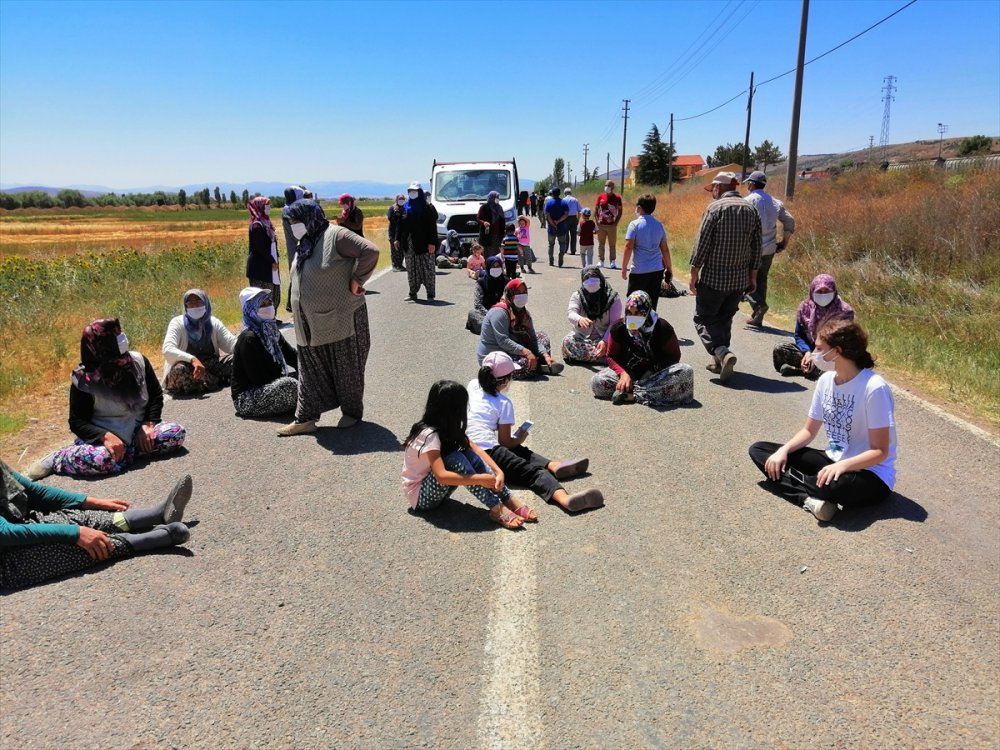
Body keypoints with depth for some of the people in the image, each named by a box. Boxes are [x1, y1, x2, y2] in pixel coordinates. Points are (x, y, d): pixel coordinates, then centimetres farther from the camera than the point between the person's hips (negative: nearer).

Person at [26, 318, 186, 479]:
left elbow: (156, 395, 7)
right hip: (103, 436, -4)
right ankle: (56, 460, -7)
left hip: (138, 432, 4)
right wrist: (106, 436, -29)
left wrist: (147, 425, -10)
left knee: (177, 433, -21)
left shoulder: (138, 361, -3)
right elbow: (77, 422, -10)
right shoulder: (84, 381, -14)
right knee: (103, 458, -38)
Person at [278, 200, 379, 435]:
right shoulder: (304, 245, 11)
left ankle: (352, 413, 23)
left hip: (340, 319, -8)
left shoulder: (335, 236, -14)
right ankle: (305, 418, 14)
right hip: (311, 325, 8)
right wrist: (299, 313, 15)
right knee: (310, 371, 8)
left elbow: (370, 251, -22)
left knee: (346, 367, 7)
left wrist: (356, 280, -17)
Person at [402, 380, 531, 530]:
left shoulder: (448, 428, -2)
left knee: (469, 454, -16)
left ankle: (510, 502, -18)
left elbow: (476, 450, -3)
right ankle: (497, 510, -29)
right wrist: (480, 479, -33)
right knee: (456, 459, -30)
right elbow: (441, 476, -36)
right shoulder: (429, 434, -27)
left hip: (436, 489, 8)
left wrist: (498, 471, -19)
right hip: (419, 495, -7)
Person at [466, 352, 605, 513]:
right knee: (532, 471, -18)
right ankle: (564, 498, -42)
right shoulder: (503, 403, 0)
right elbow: (505, 441, 4)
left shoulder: (472, 385, 17)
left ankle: (552, 466, 7)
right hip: (487, 452, -8)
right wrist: (519, 439, 21)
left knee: (519, 451, 25)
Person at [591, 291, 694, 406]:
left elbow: (674, 356, -5)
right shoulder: (618, 328, -9)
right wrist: (623, 373, -21)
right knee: (596, 381, -25)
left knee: (686, 371, -30)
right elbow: (611, 356, 0)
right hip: (628, 372, 1)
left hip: (655, 373, -1)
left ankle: (633, 395, -30)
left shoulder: (663, 328, -13)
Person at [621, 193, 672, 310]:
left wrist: (624, 268, -6)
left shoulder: (635, 224, -7)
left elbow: (628, 247, -12)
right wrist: (669, 268, 21)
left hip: (639, 271, -4)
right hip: (657, 271, 5)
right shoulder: (659, 225, 8)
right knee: (652, 305, 9)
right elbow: (665, 249, 12)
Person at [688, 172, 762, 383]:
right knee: (725, 318, 18)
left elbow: (702, 243, -12)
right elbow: (756, 247, 10)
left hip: (713, 278, -6)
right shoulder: (751, 211, 7)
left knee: (704, 318, 3)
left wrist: (694, 274, -6)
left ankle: (722, 352, -19)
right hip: (740, 279, 6)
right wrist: (753, 276, 17)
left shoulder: (715, 208, -10)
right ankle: (718, 362, 22)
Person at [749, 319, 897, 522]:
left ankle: (787, 479, -12)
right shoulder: (826, 380, 1)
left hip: (870, 474, -8)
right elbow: (809, 430, 9)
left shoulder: (874, 388, -21)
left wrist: (843, 465, -35)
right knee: (758, 450, -3)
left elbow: (880, 452, -19)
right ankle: (809, 499, -22)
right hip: (833, 461, 8)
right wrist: (784, 450, -10)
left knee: (837, 484, -44)